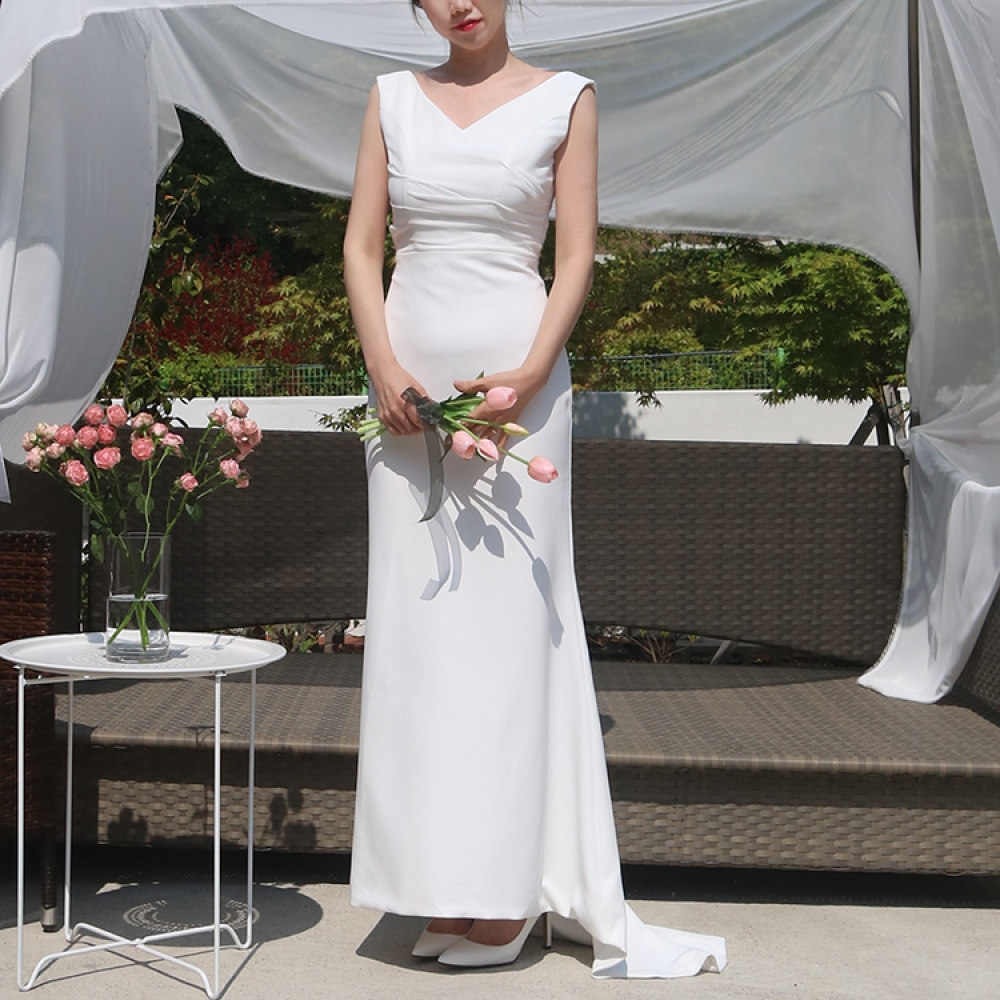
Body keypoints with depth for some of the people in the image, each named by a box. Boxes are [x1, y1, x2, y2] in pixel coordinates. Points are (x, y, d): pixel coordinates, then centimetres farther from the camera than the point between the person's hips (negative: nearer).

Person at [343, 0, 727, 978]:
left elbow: (576, 258, -1)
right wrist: (384, 368, -7)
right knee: (416, 621, 3)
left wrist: (530, 374, -14)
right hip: (409, 386, 3)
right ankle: (446, 890, 13)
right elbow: (360, 247, 8)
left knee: (512, 618, -3)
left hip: (515, 383, -3)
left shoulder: (564, 100, 4)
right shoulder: (392, 98, 12)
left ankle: (505, 893, 6)